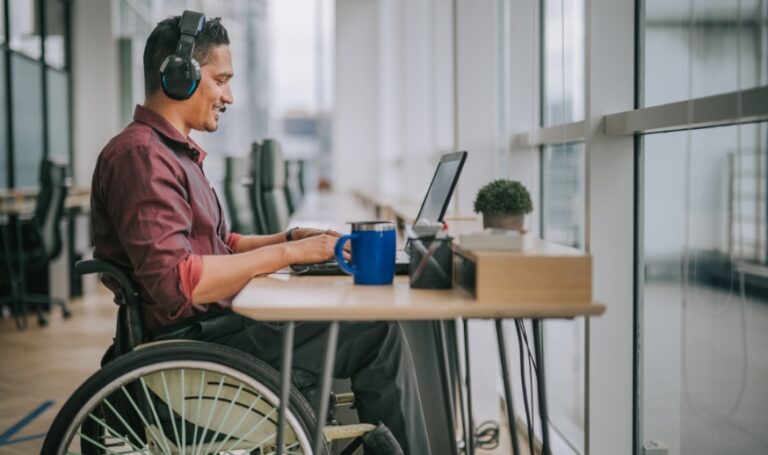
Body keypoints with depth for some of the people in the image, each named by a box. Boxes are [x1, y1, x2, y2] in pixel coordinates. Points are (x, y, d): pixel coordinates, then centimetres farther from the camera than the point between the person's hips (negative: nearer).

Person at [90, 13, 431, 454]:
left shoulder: (176, 152, 18)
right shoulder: (140, 154, -16)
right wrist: (287, 254, -20)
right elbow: (175, 282, -27)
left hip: (214, 324, 11)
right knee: (378, 333, -15)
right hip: (194, 340, -11)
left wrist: (291, 237, 7)